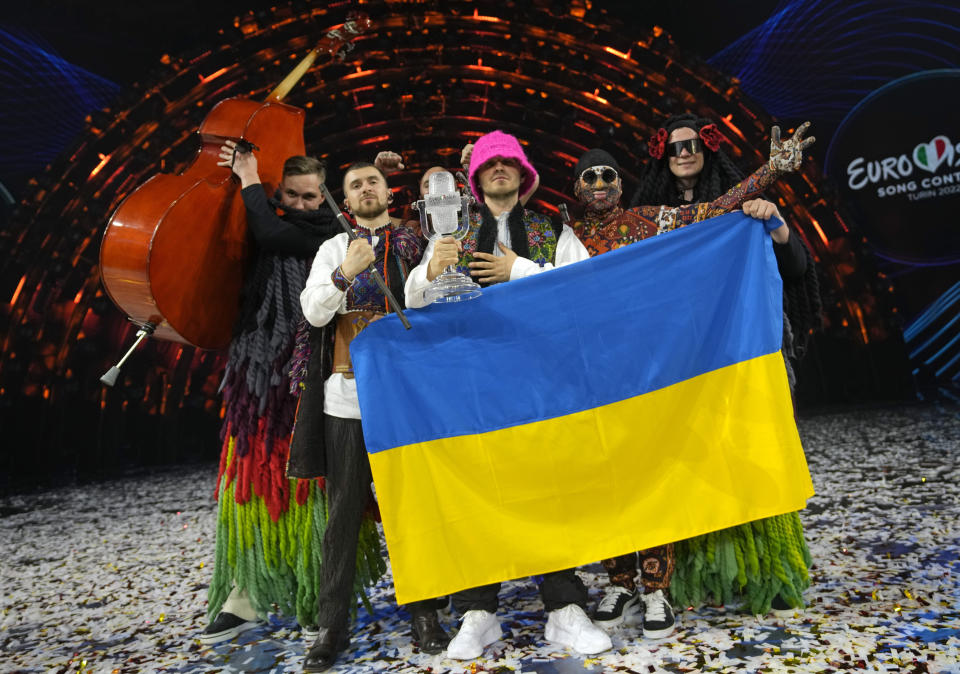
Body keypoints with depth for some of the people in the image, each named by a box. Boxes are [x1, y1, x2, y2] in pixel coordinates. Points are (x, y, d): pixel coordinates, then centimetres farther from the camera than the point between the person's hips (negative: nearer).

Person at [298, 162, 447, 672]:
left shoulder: (415, 242, 10)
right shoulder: (334, 249, 12)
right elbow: (313, 313, -1)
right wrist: (344, 274, -16)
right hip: (349, 394, 0)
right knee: (344, 511, 5)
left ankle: (424, 614, 22)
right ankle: (331, 625, 17)